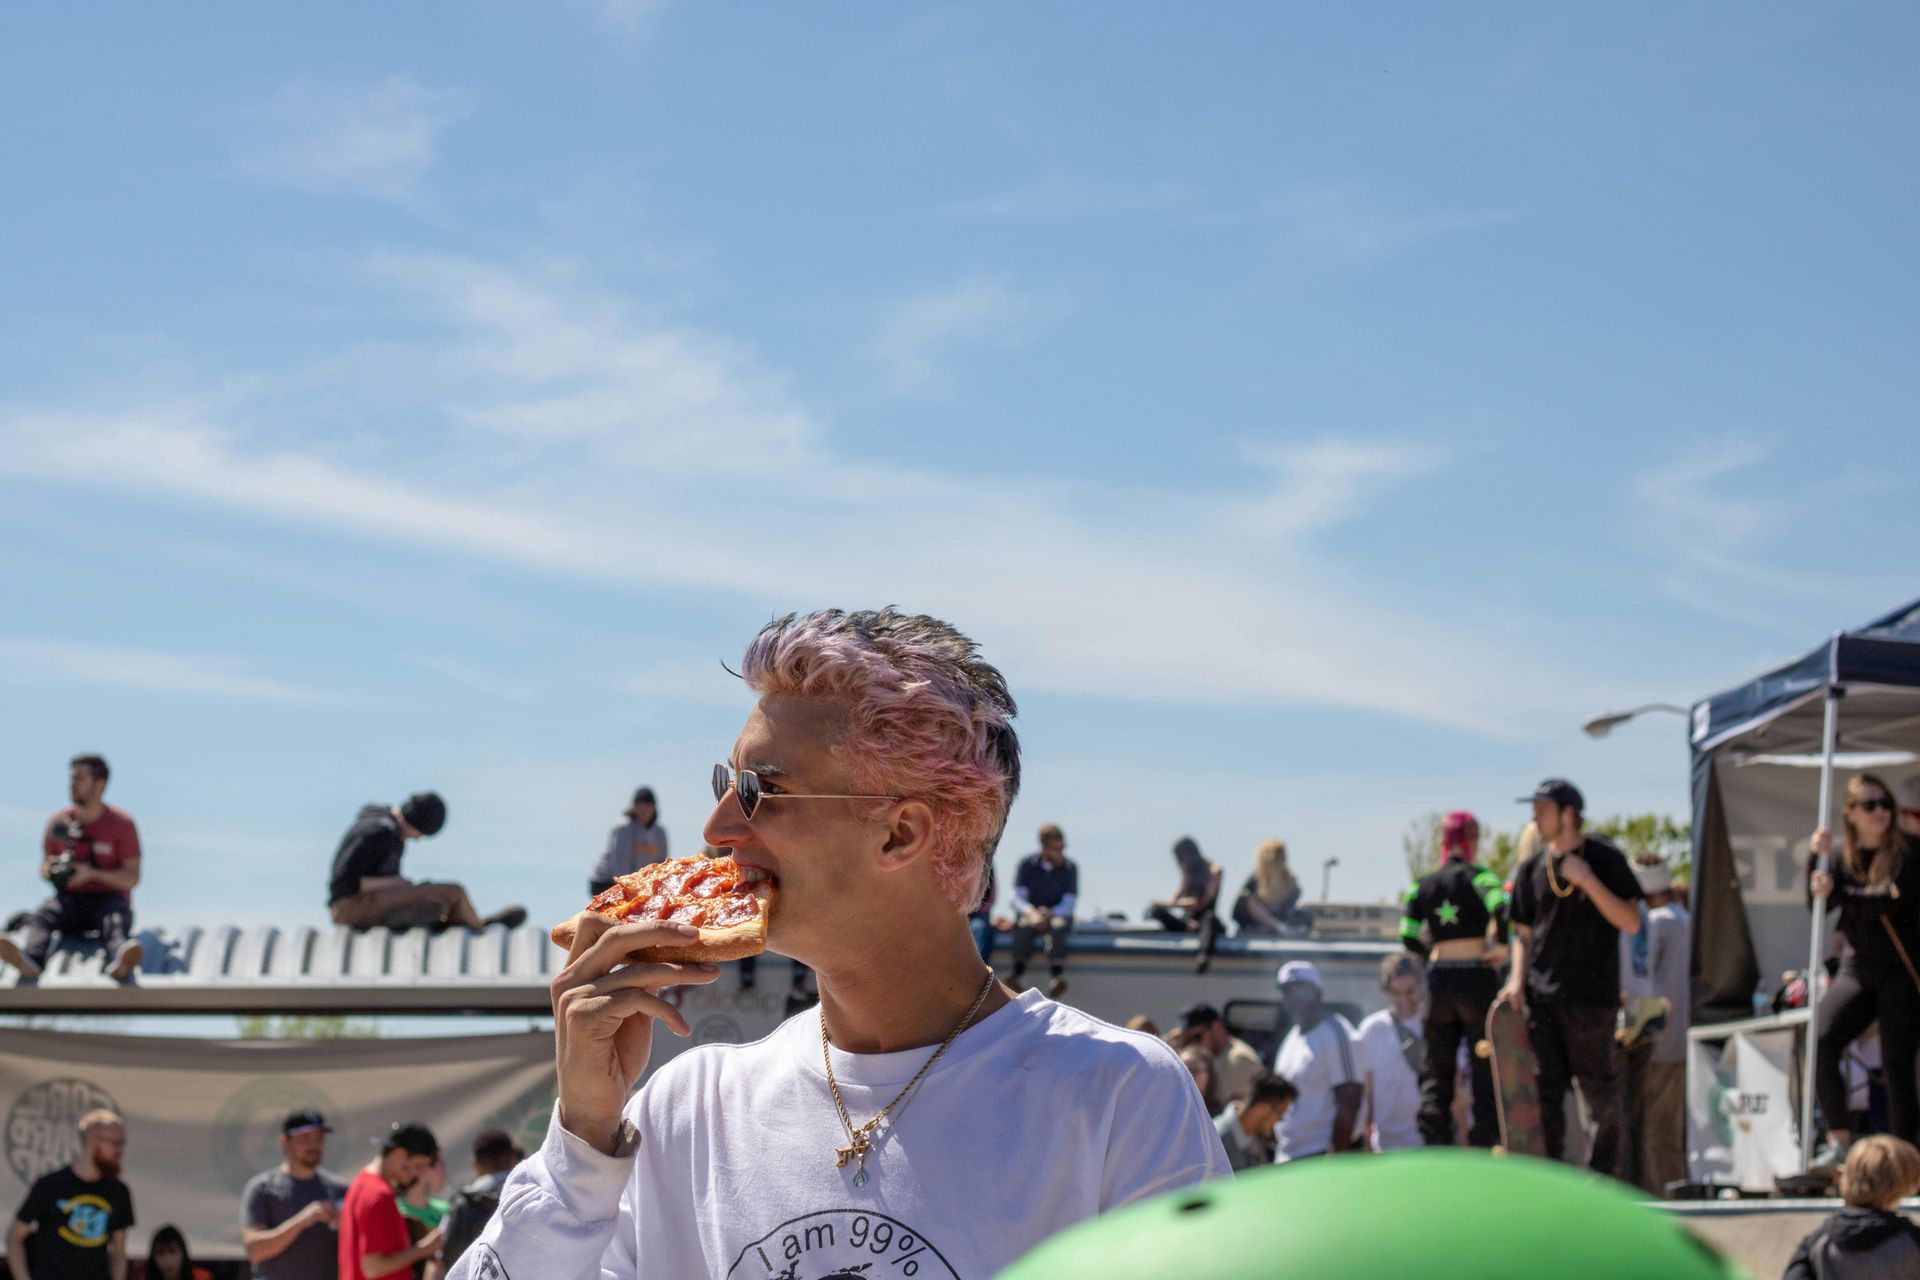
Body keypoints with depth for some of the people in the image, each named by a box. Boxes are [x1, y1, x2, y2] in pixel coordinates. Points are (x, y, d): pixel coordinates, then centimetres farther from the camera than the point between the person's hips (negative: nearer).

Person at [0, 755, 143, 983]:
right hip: (70, 899, 3)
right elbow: (44, 869, 17)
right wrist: (51, 870, -10)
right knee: (40, 916, -31)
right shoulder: (58, 823, 10)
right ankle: (30, 961, -64)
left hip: (109, 898, -3)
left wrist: (92, 873, -19)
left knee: (116, 921, -38)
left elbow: (132, 877, -4)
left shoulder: (121, 824, 0)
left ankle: (120, 964, -72)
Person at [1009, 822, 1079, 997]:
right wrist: (1031, 913, -25)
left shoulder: (1069, 868, -3)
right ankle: (1019, 974, -43)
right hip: (1030, 913, 1)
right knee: (1023, 925, -35)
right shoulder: (1027, 864, -2)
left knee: (1058, 925, -36)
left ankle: (1058, 975, -50)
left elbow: (1069, 904, -6)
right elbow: (1017, 899, -5)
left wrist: (1050, 913, -25)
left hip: (1058, 914, -1)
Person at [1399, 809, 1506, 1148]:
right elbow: (1501, 908, -24)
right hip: (1477, 977, -3)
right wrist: (1498, 943, -9)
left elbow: (1408, 936, -1)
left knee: (1437, 1070, 10)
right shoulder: (1478, 875, -5)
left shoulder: (1423, 884, 6)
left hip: (1439, 979, 3)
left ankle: (1434, 1146, 2)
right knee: (1485, 1069, 4)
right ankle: (1485, 1142, 1)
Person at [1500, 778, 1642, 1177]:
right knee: (1546, 1091, 4)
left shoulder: (1606, 860, -1)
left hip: (1592, 998, -4)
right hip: (1542, 997, 4)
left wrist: (1588, 881, -16)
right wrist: (1517, 979, 2)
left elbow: (1631, 922, -7)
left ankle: (1602, 1174, 8)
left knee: (1600, 1092, -1)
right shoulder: (1532, 869, 12)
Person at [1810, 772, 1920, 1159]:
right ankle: (1839, 1139, -10)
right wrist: (1818, 858, -15)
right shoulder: (1843, 857, 9)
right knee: (1820, 1043, -17)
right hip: (1857, 967, 4)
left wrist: (1838, 894, -30)